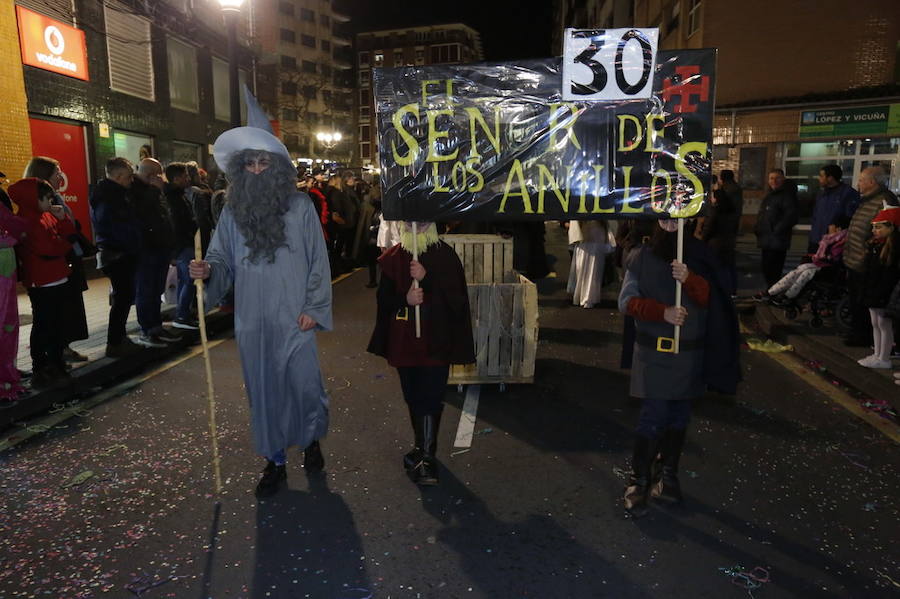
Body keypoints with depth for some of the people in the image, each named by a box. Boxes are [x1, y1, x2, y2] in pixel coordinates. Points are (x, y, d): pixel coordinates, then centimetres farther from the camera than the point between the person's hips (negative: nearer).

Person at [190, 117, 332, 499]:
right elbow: (223, 259, 9)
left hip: (293, 319, -2)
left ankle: (312, 440, 34)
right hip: (252, 320, 3)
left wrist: (314, 308, -7)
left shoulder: (300, 206, -3)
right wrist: (207, 270, -14)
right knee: (263, 389, 11)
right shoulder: (232, 211, 5)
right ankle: (275, 462, 27)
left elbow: (319, 261, -2)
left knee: (304, 384, 4)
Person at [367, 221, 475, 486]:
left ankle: (427, 457, 3)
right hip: (403, 341, 4)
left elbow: (456, 297, -10)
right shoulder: (393, 257, 4)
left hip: (436, 341, -3)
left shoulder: (445, 255, -4)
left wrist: (427, 277, -23)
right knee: (413, 397, 15)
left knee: (430, 398, -6)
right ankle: (422, 447, 33)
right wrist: (404, 299, -17)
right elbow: (384, 299, 4)